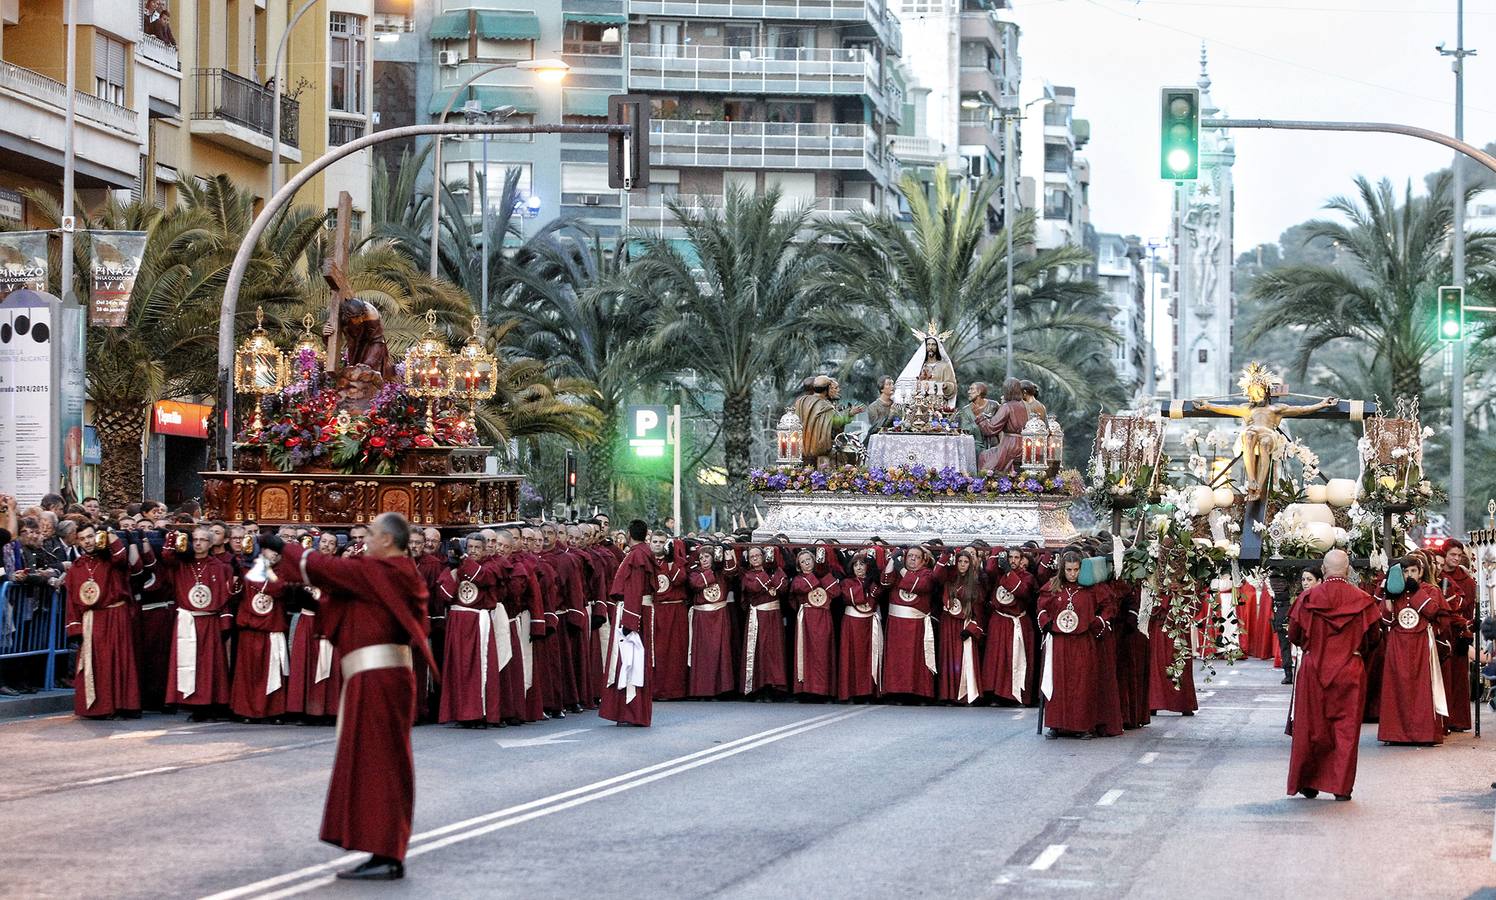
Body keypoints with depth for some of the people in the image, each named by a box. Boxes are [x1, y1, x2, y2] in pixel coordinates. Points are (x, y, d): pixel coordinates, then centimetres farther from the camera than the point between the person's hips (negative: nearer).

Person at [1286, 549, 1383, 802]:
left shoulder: (1308, 598, -8)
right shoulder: (1362, 600, -6)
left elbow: (1294, 634, 0)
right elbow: (1372, 637, 3)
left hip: (1314, 669, 0)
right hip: (1349, 672, 0)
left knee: (1311, 727, 10)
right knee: (1346, 728, 6)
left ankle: (1307, 783, 17)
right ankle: (1341, 786, 4)